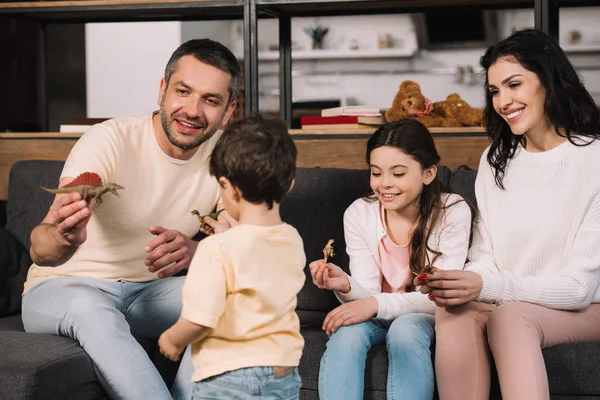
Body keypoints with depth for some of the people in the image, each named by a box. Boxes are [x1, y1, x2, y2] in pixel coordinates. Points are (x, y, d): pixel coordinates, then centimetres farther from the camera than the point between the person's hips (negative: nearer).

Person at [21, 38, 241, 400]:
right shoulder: (110, 141, -20)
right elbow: (40, 251, -28)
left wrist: (194, 252, -32)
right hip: (63, 287, -3)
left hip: (149, 293, 4)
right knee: (89, 308, -36)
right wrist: (64, 238, -54)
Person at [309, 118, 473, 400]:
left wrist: (378, 303, -33)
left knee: (405, 329, -35)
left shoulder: (452, 212, -15)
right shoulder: (358, 214, -7)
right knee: (347, 331, -31)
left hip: (424, 316, -2)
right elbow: (368, 294, -9)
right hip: (377, 314, 2)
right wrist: (346, 286, -34)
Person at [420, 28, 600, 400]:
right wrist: (466, 282, -19)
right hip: (503, 301, 4)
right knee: (456, 311, -29)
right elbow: (484, 257, 6)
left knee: (510, 315, -36)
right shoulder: (496, 159, 9)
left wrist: (487, 286, -28)